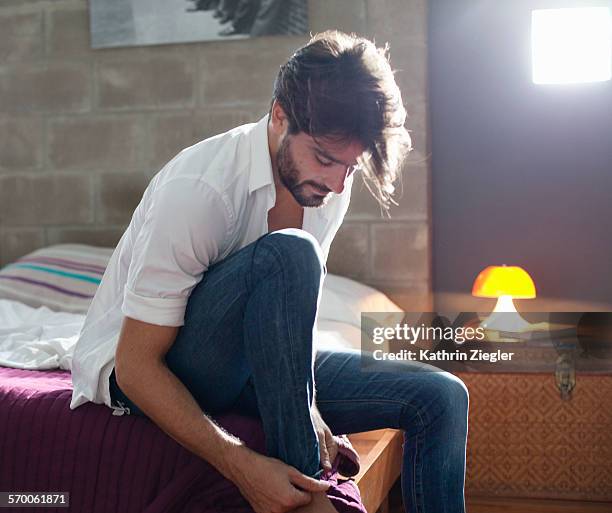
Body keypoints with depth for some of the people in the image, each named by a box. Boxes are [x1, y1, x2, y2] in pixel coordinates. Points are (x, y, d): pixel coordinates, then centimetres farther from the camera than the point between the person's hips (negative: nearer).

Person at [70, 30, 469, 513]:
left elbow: (292, 306, 7)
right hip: (142, 377, -6)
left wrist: (302, 402, -11)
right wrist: (243, 466, -32)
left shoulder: (327, 182, -5)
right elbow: (137, 365, -25)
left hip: (243, 365, 7)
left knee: (441, 397, -6)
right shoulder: (197, 188, -28)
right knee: (289, 255, -35)